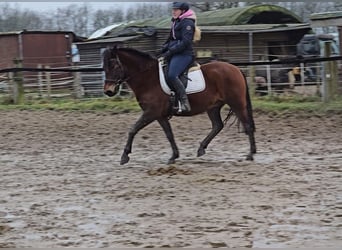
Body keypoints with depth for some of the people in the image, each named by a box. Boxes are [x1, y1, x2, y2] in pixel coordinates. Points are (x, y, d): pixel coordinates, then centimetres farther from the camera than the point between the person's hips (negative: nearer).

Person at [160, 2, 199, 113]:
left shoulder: (187, 23, -9)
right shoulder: (176, 22, 20)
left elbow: (185, 42, -18)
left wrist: (170, 51, -19)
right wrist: (164, 48, 7)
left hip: (184, 54, -10)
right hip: (174, 54, 10)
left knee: (171, 76, -29)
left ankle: (184, 102, -27)